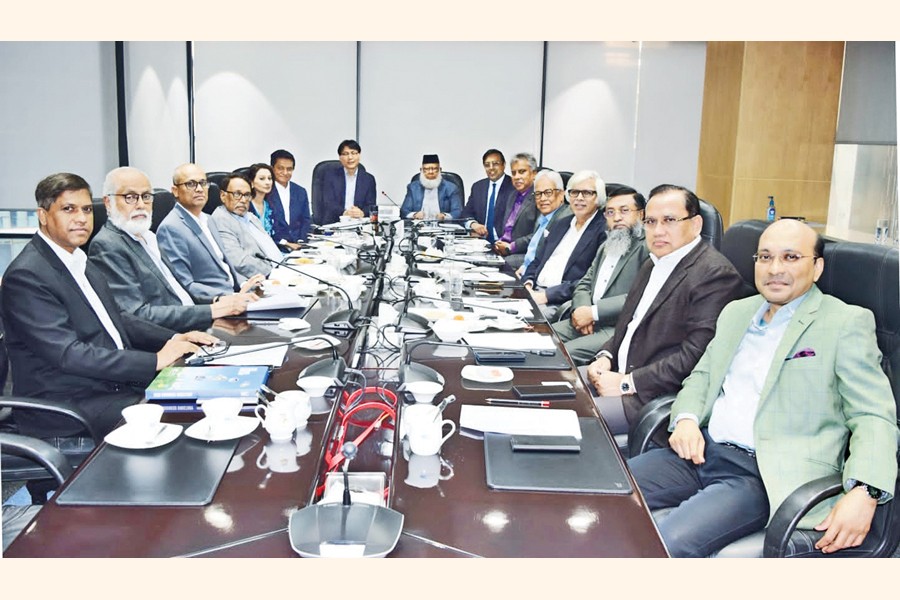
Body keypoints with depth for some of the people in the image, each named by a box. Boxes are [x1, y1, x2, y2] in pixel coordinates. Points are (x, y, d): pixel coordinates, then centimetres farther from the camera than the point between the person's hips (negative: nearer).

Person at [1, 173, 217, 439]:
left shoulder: (79, 260, 12)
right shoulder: (26, 275, -16)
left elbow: (115, 319, 18)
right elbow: (69, 354, -23)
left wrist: (174, 338, 2)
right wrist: (155, 361, -24)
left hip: (117, 384, 8)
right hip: (65, 407, -8)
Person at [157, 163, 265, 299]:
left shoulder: (208, 221, 16)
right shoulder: (170, 229, -12)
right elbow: (185, 285, -17)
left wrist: (244, 284, 2)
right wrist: (226, 298, -24)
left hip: (234, 294, 9)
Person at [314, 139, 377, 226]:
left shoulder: (369, 179, 12)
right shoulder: (330, 175, 7)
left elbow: (371, 205, 2)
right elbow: (328, 202, -5)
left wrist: (362, 212, -22)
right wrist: (344, 213, -25)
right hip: (333, 222, -2)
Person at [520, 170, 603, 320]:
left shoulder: (603, 231, -5)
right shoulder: (560, 224, 20)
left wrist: (546, 295, -17)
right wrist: (527, 285, 0)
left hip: (561, 302, -7)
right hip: (534, 291, 7)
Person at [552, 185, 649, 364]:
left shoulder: (651, 247, -6)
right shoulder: (606, 246, 24)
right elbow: (584, 284, 21)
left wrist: (593, 312, -18)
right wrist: (581, 309, -3)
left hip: (618, 328, -8)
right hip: (586, 322, 8)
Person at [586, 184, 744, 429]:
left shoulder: (715, 274, -15)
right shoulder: (654, 264, 16)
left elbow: (695, 356, -21)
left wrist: (627, 383, -19)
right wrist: (606, 357, 2)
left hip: (660, 397, -9)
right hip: (618, 374, 9)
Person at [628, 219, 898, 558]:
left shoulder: (847, 323, -1)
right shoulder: (736, 313, 18)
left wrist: (864, 493, -24)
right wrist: (686, 419, 0)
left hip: (767, 475, -6)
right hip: (700, 451, 6)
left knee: (671, 543, -29)